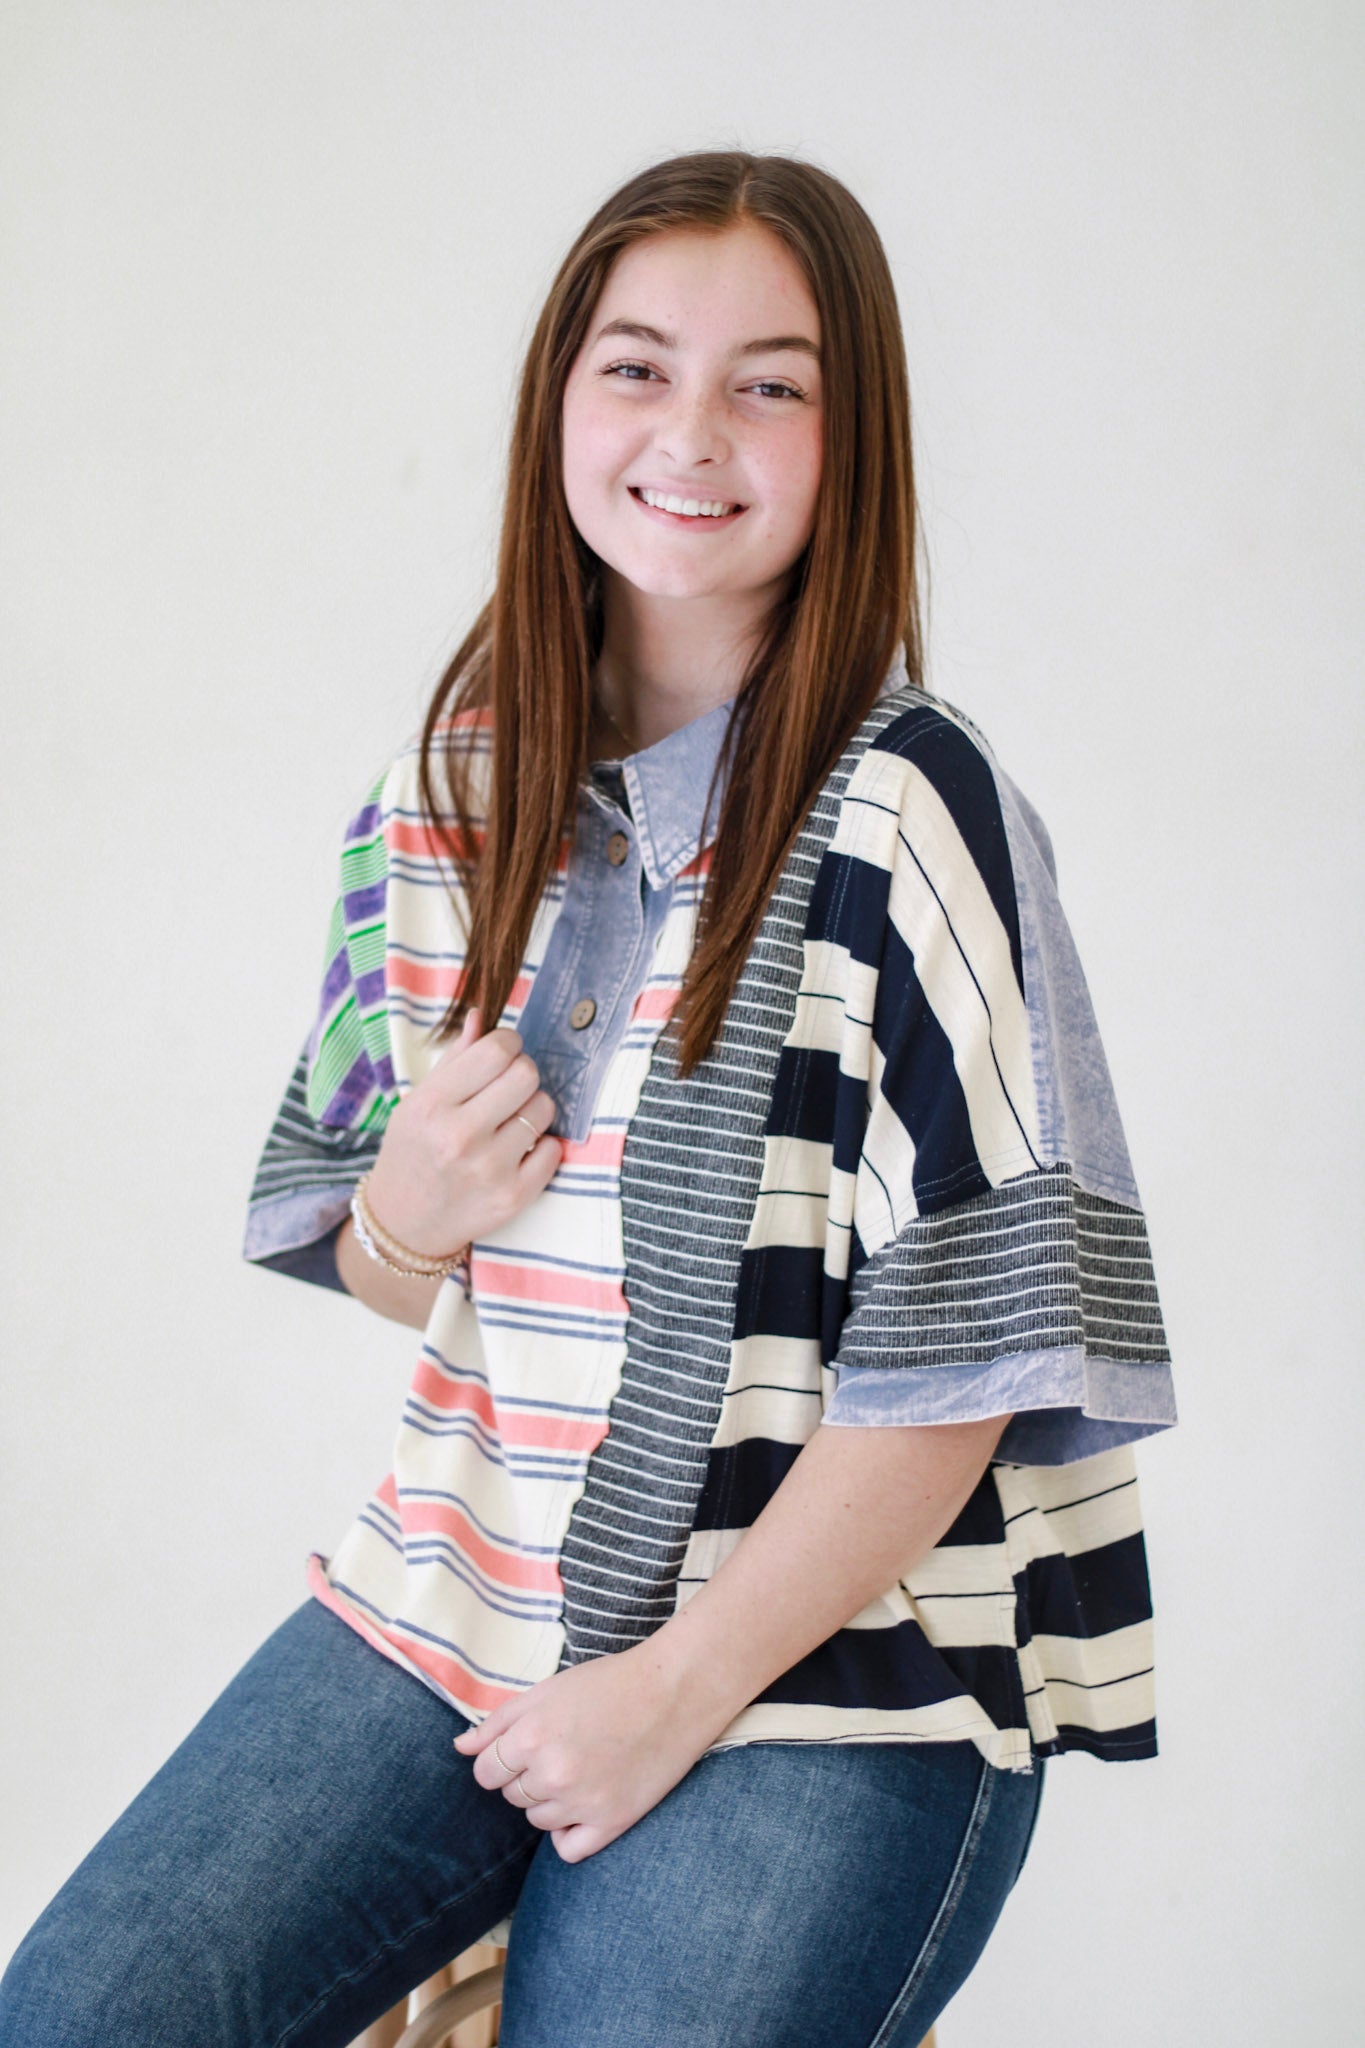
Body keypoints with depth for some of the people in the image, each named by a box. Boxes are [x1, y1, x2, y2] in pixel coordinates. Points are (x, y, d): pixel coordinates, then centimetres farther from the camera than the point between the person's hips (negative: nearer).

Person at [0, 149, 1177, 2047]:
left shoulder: (909, 812, -12)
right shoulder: (448, 791, 6)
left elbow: (971, 1340, -13)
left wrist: (680, 1684, -12)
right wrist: (407, 1219, -9)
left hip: (833, 1655, -4)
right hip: (462, 1591, 5)